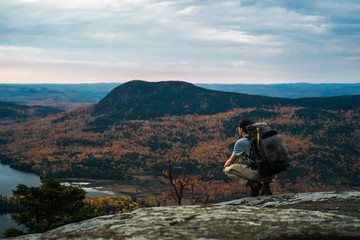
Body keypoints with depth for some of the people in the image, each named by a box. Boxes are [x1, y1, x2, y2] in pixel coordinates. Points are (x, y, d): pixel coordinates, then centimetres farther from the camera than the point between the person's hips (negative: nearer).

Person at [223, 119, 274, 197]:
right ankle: (266, 186, 15)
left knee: (228, 169, 6)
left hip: (258, 174, -6)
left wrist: (225, 167, 33)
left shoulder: (240, 142, 1)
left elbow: (230, 162, 13)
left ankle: (252, 184, -8)